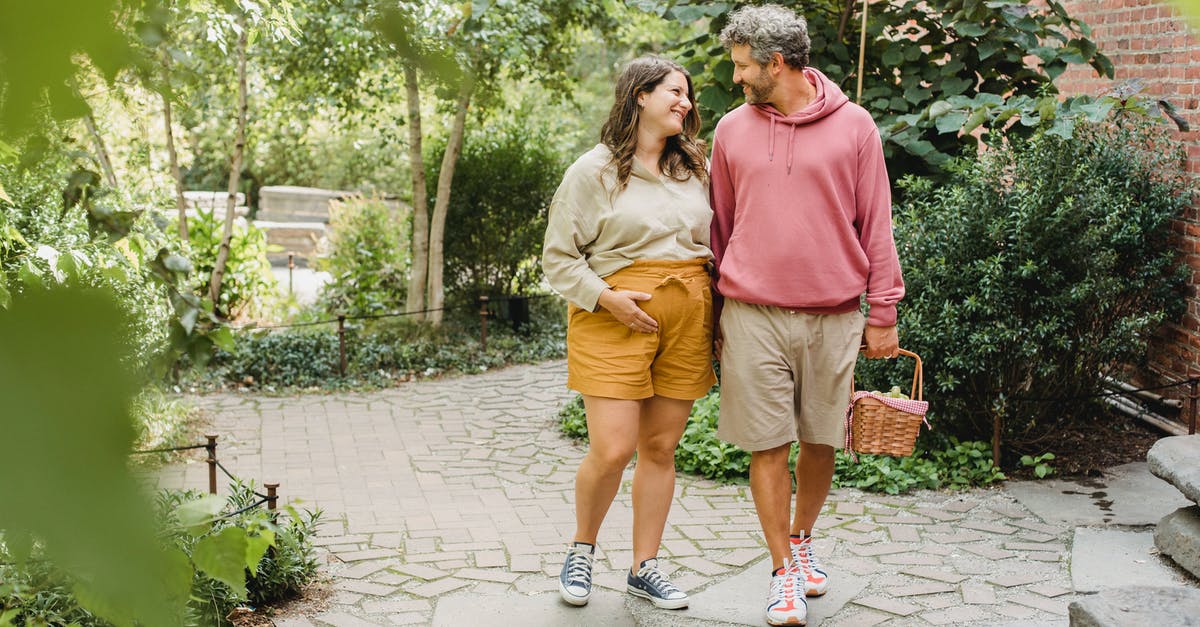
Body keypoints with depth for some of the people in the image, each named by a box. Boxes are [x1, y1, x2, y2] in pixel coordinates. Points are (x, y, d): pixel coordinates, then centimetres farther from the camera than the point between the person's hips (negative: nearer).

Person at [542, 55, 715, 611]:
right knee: (612, 449, -10)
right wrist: (606, 297, -14)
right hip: (615, 318, -4)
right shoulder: (594, 171, -1)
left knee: (661, 447, 6)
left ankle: (645, 567, 19)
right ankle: (582, 550, 17)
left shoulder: (695, 170, 14)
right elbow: (558, 257, -1)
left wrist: (716, 312, 6)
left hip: (686, 322, 5)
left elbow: (714, 244, 20)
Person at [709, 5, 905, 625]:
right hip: (753, 316, 1)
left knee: (820, 441, 10)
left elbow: (875, 224, 4)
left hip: (833, 317, 0)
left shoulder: (853, 125, 2)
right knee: (767, 446, 0)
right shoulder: (732, 129, 7)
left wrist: (883, 312, 2)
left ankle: (802, 540, 33)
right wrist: (714, 315, 11)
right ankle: (783, 572, 12)